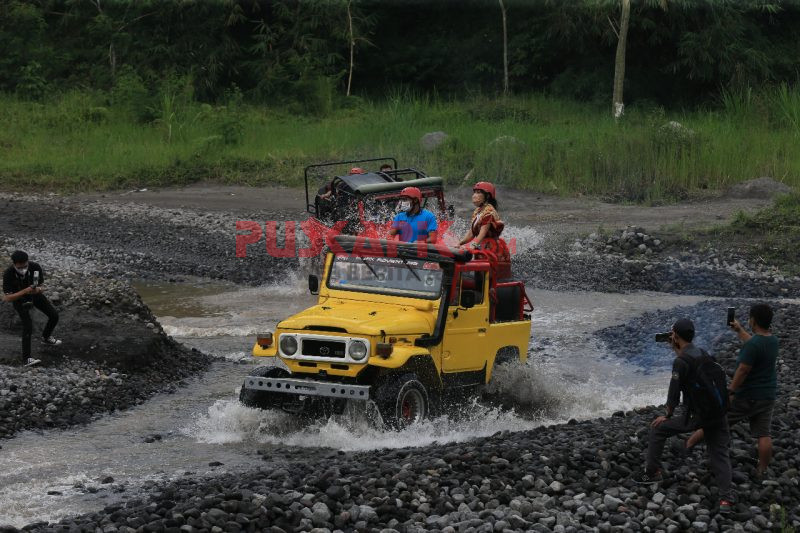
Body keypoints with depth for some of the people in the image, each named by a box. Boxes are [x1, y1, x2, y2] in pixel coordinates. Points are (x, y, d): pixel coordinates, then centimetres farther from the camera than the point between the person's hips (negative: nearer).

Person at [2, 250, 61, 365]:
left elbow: (41, 288, -18)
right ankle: (26, 357, -11)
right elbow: (7, 298, -33)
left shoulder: (35, 267, -29)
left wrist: (38, 290, -43)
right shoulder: (8, 274, -34)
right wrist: (25, 291, -46)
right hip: (19, 298, -4)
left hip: (35, 295, 4)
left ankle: (46, 338, 35)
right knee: (28, 324, -19)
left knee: (54, 315, 6)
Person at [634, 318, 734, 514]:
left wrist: (668, 416, 4)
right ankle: (725, 499, -9)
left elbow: (674, 391, -10)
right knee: (720, 456, 7)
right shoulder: (702, 354, 12)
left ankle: (653, 472, 20)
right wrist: (676, 349, 33)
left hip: (697, 415, -7)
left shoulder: (680, 361, -12)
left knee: (658, 429, 13)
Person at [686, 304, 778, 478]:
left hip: (746, 397, -7)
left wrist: (730, 391, -18)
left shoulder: (753, 345, -23)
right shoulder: (772, 340, 4)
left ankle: (688, 443, 18)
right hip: (768, 396, 7)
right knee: (764, 434, 7)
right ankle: (762, 470, 8)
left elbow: (743, 370, -24)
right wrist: (739, 330, 38)